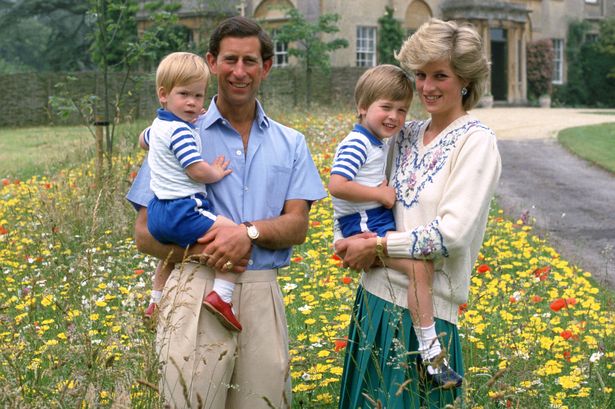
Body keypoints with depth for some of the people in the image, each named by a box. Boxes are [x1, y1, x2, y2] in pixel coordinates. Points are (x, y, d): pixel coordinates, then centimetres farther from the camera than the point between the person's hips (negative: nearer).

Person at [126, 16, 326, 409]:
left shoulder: (290, 144, 14)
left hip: (262, 293, 3)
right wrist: (197, 250, -15)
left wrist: (251, 232, -15)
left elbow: (298, 226, 5)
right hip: (198, 290, -2)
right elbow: (146, 233, 4)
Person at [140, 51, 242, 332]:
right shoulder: (181, 131, -15)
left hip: (158, 213, 10)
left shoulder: (158, 125, 16)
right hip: (183, 211, -10)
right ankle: (221, 296, -27)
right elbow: (197, 171, -20)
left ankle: (156, 302, 50)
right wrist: (217, 173, -1)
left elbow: (143, 140, 39)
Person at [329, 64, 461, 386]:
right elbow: (337, 186, -25)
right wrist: (381, 193, -18)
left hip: (378, 221, 11)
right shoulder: (356, 144, -14)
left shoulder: (375, 144, 17)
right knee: (420, 265, -26)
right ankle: (430, 351, -24)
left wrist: (386, 188, 7)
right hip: (362, 226, -11)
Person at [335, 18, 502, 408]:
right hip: (377, 293, 7)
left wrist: (376, 247, -13)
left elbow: (454, 231, -18)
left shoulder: (476, 141, -10)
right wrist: (352, 241, -4)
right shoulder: (406, 135, 9)